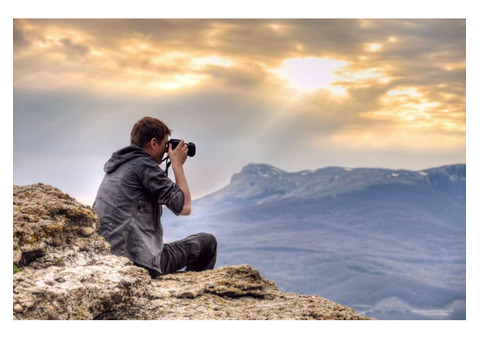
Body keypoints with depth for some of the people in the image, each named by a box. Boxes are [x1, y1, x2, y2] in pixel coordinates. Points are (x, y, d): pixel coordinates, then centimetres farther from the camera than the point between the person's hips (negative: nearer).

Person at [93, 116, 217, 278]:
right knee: (207, 242, 6)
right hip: (142, 263, -9)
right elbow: (184, 207, -11)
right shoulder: (143, 164, -11)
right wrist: (177, 164, -1)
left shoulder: (116, 165, 15)